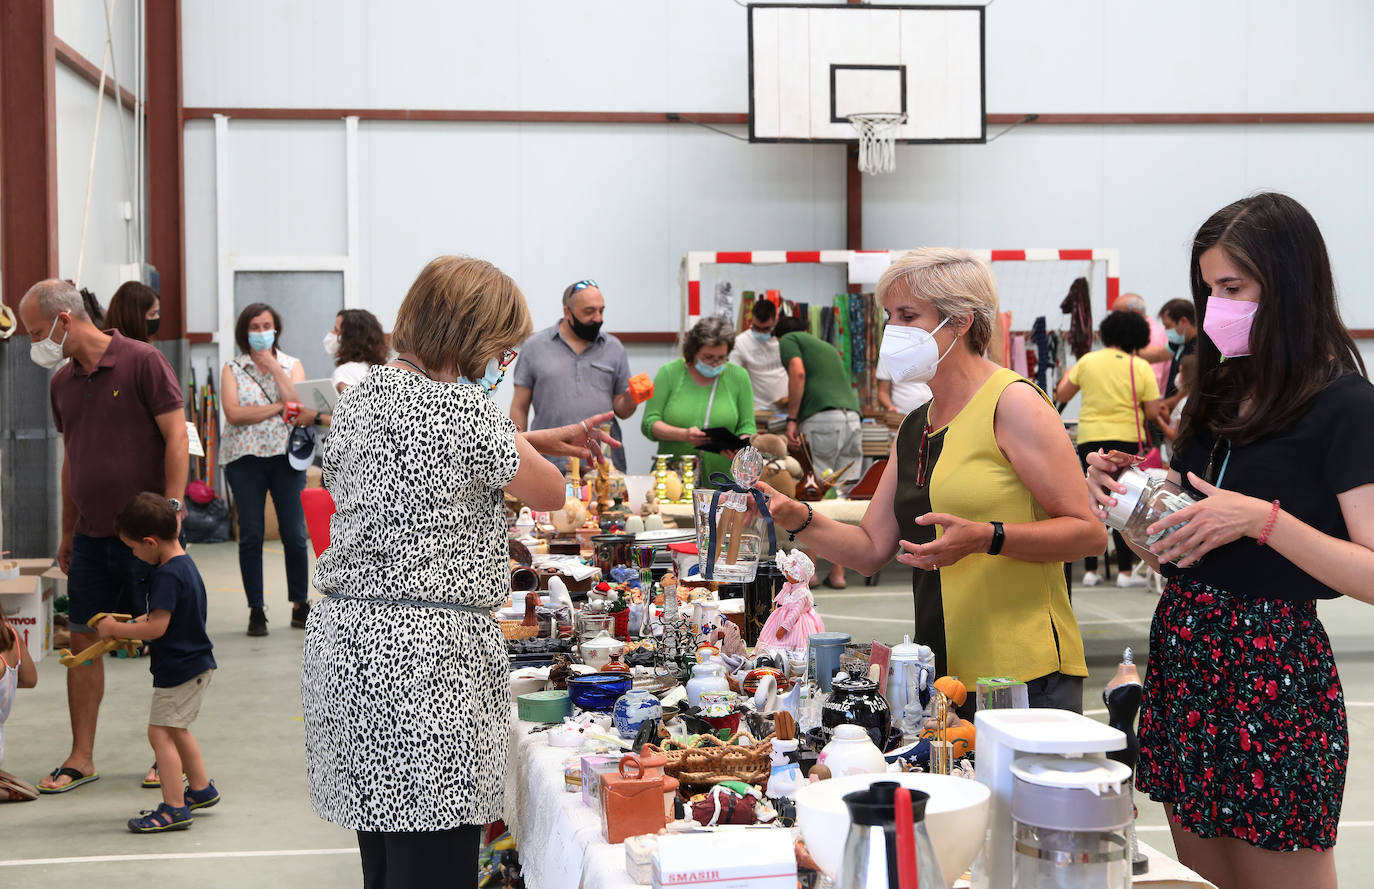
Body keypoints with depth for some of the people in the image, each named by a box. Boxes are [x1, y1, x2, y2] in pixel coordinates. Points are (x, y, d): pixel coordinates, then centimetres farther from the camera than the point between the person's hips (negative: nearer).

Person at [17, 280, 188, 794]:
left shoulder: (142, 362, -9)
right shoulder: (62, 382, 10)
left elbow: (176, 438, -12)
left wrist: (171, 510, -17)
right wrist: (67, 532, 18)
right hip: (91, 535, 6)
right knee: (83, 640, 6)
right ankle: (81, 758, 14)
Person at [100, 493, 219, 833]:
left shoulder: (167, 575, -24)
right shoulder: (185, 563, 8)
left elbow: (157, 628, -29)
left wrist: (116, 629, -17)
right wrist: (142, 620, 10)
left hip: (179, 669, -11)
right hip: (195, 663, 11)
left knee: (160, 731, -7)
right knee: (176, 728, 24)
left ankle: (174, 808, -6)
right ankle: (201, 788, 37)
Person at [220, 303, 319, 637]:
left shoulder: (292, 365, 10)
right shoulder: (232, 369, 6)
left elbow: (297, 402, -8)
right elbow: (233, 413, -9)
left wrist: (272, 365, -8)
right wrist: (279, 408, -10)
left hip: (286, 457, 1)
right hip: (245, 458, -1)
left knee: (295, 534, 0)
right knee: (251, 536, 2)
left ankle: (301, 605, 13)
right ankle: (256, 610, 9)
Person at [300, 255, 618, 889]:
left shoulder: (358, 397, 12)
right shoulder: (462, 408, -15)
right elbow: (549, 493, -3)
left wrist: (539, 439, 25)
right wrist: (517, 441, 14)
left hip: (342, 640, 9)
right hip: (427, 651, -9)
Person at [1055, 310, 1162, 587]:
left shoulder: (1087, 361, 3)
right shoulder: (1141, 367, -2)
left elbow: (1062, 396, 11)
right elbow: (1153, 413, -3)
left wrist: (1068, 374, 29)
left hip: (1090, 440, 2)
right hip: (1127, 441, -2)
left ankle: (1090, 570, 12)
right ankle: (1125, 571, 2)